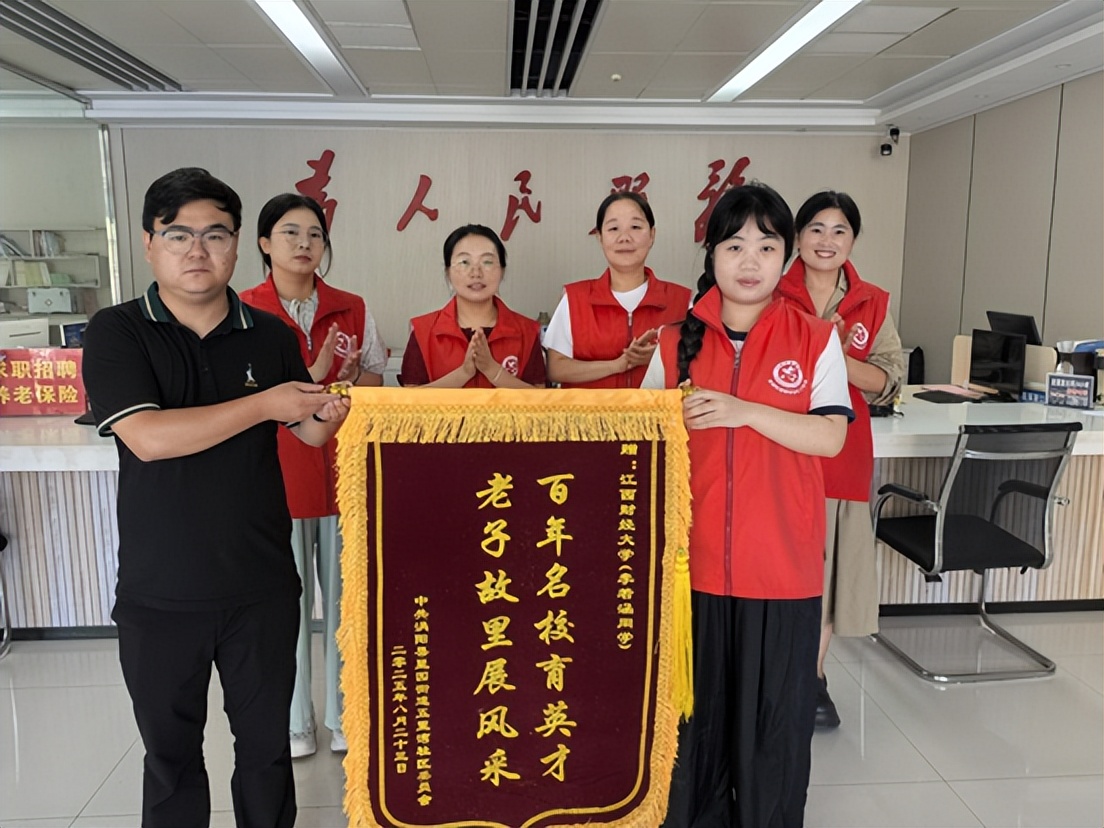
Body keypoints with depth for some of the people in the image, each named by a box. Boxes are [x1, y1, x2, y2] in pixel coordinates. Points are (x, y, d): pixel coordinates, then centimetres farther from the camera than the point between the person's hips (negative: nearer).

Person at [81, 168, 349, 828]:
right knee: (171, 752, 17)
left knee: (266, 745, 15)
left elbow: (310, 432, 8)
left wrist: (327, 415, -15)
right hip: (159, 593, -1)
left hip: (262, 587, 2)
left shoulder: (271, 335, 2)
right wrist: (265, 405, -18)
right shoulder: (117, 333, -6)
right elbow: (148, 437, -20)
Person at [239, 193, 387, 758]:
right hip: (277, 472, -2)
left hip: (343, 468, 2)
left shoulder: (352, 309, 7)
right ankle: (294, 720, 25)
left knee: (345, 598, 9)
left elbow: (374, 379, 9)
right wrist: (314, 377, -19)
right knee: (288, 600, 7)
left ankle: (345, 716, 26)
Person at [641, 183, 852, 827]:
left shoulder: (816, 339, 0)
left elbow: (830, 437, -9)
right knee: (694, 708, 14)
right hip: (695, 556, 2)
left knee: (774, 714, 11)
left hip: (783, 561, -1)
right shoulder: (678, 341, 4)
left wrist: (743, 411, -19)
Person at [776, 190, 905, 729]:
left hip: (842, 448, 2)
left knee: (828, 562, 9)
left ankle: (813, 678, 27)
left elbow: (889, 382, 1)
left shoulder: (874, 305, 6)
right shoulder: (773, 298, 0)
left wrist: (839, 359, -17)